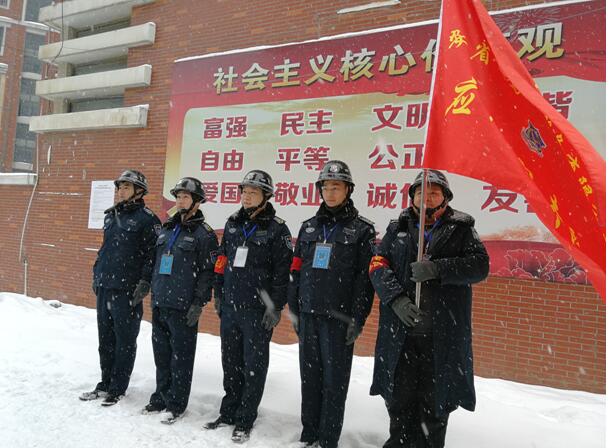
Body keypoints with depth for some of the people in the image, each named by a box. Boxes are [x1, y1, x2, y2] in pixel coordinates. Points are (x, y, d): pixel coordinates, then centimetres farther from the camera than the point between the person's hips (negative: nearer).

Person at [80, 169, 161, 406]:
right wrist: (97, 275, 19)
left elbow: (153, 253, -12)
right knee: (105, 339, 15)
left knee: (124, 341, 4)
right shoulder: (111, 216, 15)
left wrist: (145, 282, -17)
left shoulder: (146, 219, -9)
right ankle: (105, 383, 28)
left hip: (127, 291, -7)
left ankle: (118, 388, 16)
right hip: (104, 288, 8)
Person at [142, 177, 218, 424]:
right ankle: (161, 397, 31)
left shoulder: (204, 234, -7)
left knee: (181, 356, 3)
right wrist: (153, 293, 17)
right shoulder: (167, 229, 14)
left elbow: (209, 271, -10)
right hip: (159, 304, 7)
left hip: (183, 307, -7)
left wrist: (198, 304, -14)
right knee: (161, 353, 15)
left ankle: (176, 404, 17)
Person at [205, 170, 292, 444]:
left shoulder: (277, 229, -8)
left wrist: (276, 307, -13)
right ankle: (228, 413, 30)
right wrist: (219, 295, 14)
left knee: (254, 366, 5)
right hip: (230, 306, 6)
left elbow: (282, 272, -10)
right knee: (230, 363, 15)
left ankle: (245, 421, 18)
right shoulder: (233, 224, 10)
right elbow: (221, 262, 16)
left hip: (258, 309, -5)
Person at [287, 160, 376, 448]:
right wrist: (294, 309, 10)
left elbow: (365, 277, -6)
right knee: (309, 378, 12)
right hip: (308, 315, 4)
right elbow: (296, 271, 13)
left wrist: (357, 319, -11)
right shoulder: (308, 227, 12)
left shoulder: (362, 229, -1)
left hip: (339, 318, -4)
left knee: (334, 381, 3)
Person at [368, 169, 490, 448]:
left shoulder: (460, 228, 7)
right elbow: (378, 266, 2)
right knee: (399, 397, 9)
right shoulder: (397, 228, 12)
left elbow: (480, 265, -5)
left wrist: (437, 269, -19)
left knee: (435, 401, 7)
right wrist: (396, 298, -14)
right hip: (399, 330, 2)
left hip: (443, 335, -1)